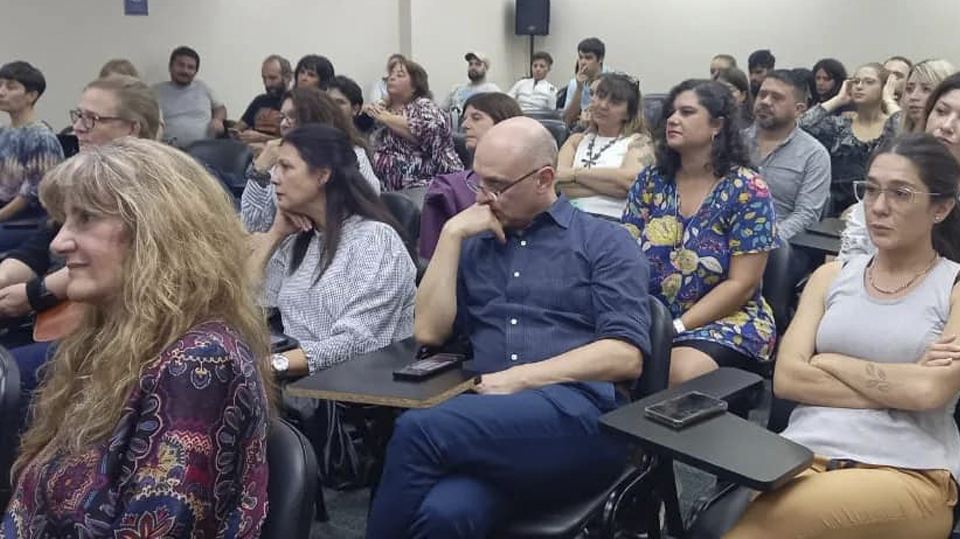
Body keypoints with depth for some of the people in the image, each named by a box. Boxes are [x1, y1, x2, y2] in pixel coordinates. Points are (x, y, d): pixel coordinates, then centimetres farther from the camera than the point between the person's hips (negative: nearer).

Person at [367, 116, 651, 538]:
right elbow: (429, 332, 10)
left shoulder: (603, 241, 9)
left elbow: (626, 355, -2)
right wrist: (452, 234, 6)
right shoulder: (474, 246, 23)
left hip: (579, 413, -2)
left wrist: (520, 379, -10)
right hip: (490, 415, 3)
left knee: (419, 429, -30)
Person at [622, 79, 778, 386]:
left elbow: (741, 285, -10)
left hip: (725, 320, -3)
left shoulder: (747, 190, -7)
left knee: (681, 373, -34)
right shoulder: (651, 180, 6)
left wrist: (675, 328, -19)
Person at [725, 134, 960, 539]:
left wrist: (830, 362, -2)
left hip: (909, 473, -3)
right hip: (804, 454, 3)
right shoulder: (832, 276, 15)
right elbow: (787, 378, 2)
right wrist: (898, 386, -5)